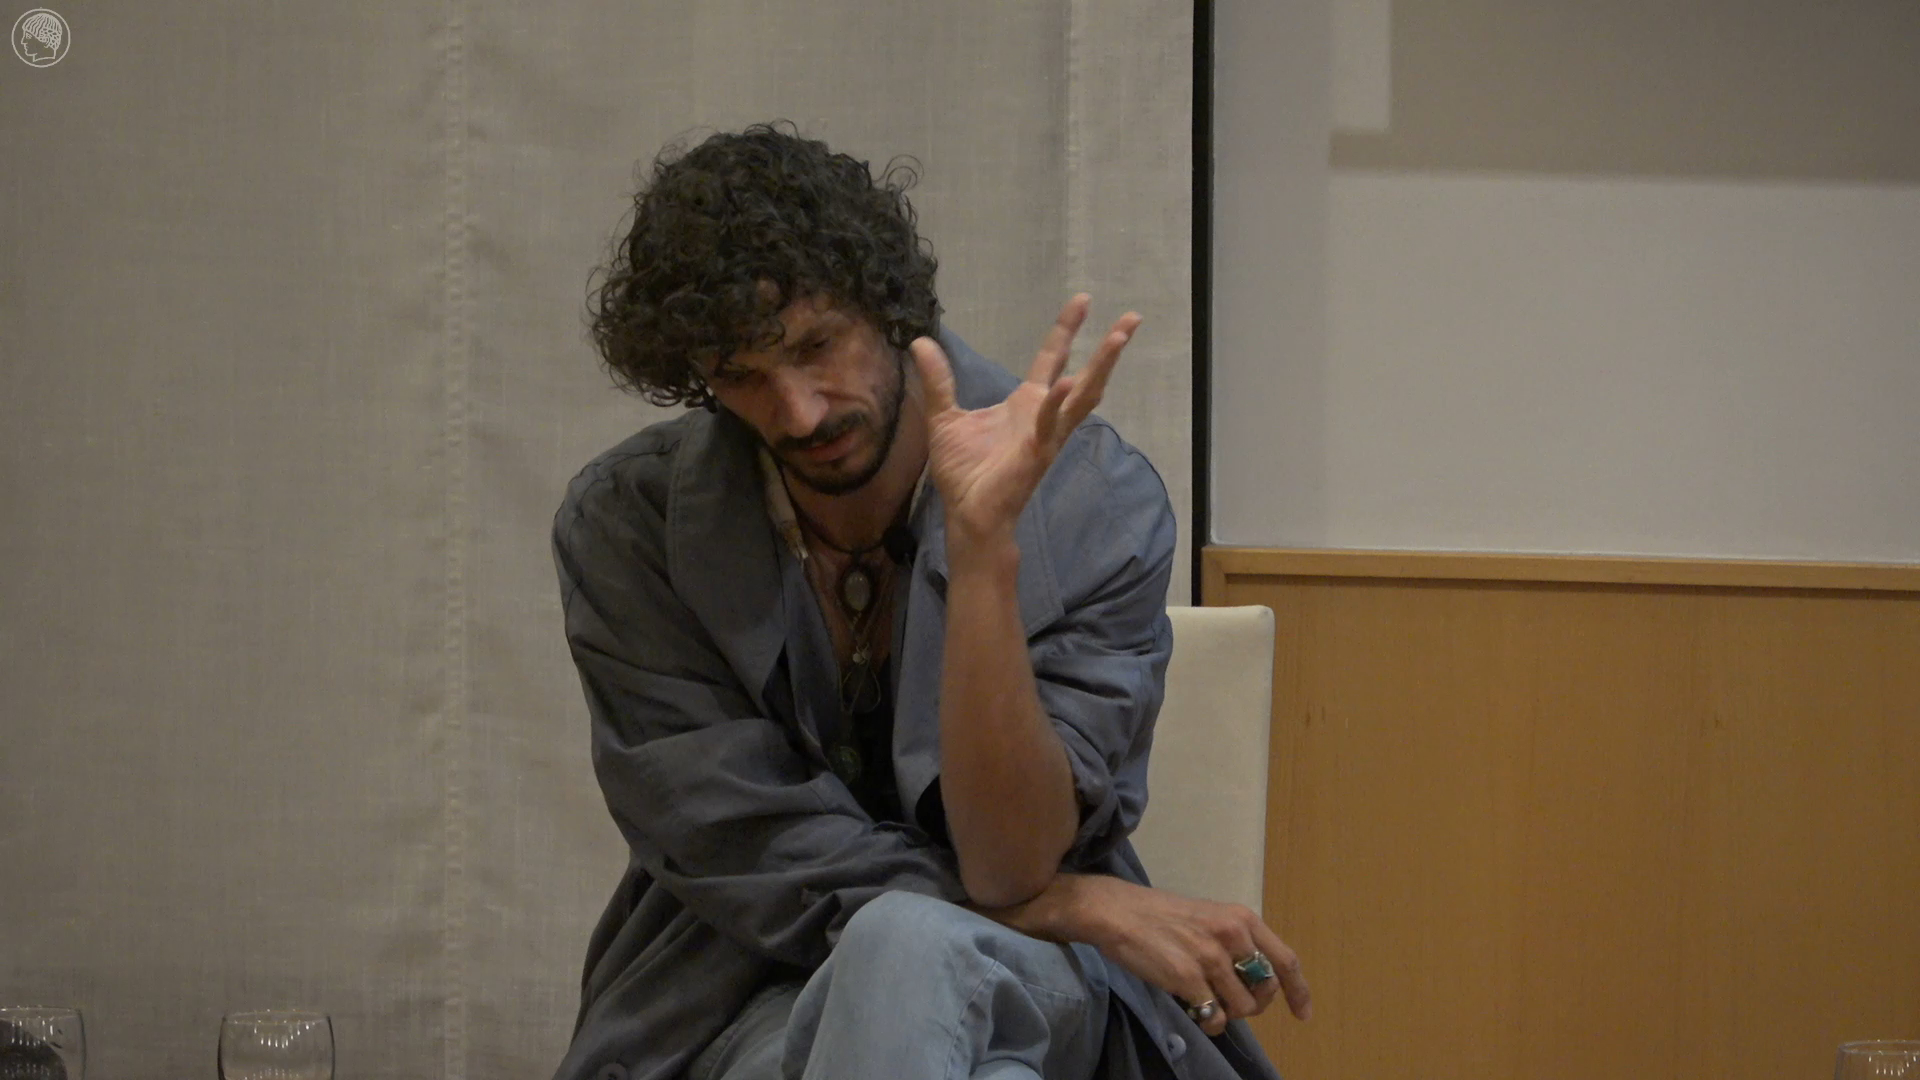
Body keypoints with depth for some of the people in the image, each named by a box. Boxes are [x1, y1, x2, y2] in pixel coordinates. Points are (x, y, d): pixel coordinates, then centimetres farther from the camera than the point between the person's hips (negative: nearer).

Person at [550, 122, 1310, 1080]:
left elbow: (1006, 870, -17)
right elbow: (755, 856, -8)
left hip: (1021, 985, 0)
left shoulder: (1095, 505, -10)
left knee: (907, 943, -39)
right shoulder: (625, 525, -5)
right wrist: (1080, 905, -13)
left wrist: (984, 546, -28)